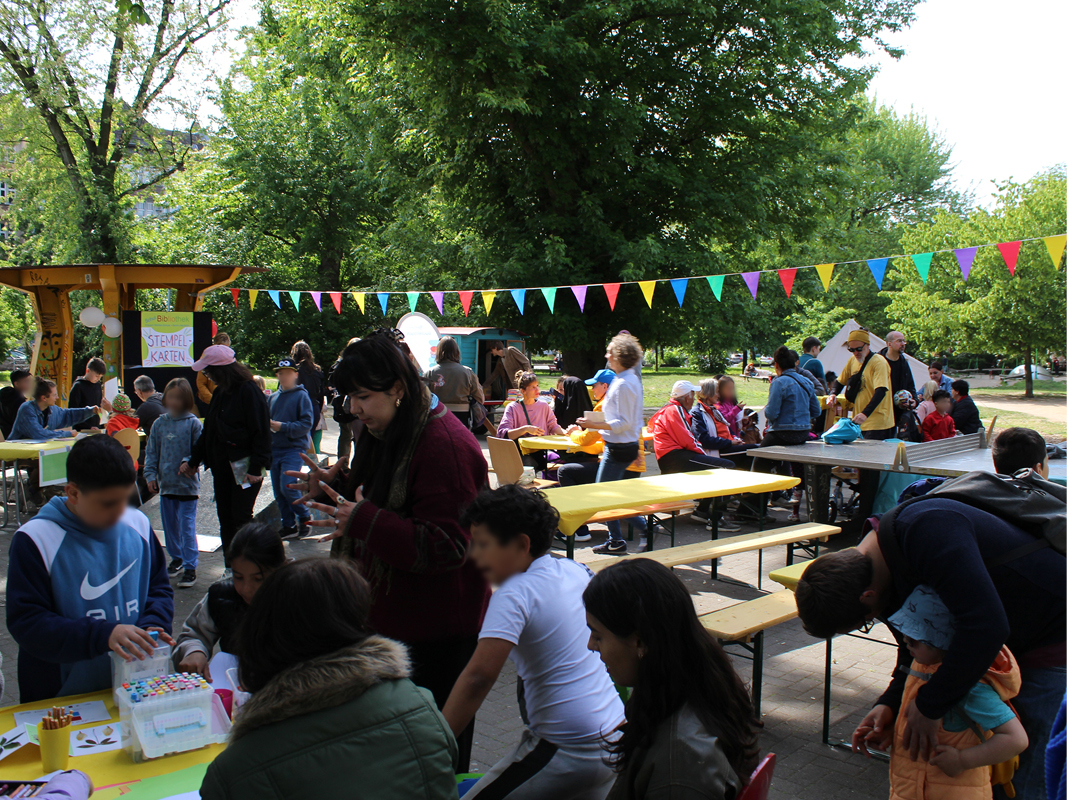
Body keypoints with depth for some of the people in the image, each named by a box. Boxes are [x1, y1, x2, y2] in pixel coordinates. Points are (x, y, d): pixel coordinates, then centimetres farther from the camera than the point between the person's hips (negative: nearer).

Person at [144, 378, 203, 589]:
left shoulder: (193, 424, -6)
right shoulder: (159, 424, 6)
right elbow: (151, 452, 10)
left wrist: (189, 463, -23)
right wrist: (150, 475, 1)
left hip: (187, 484, -5)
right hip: (165, 484, 5)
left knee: (187, 527, -5)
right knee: (169, 525, 16)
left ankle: (190, 567, -1)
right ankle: (177, 558, 35)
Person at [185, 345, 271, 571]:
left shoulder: (248, 391, -14)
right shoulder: (219, 393, 13)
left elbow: (261, 432, -16)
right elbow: (208, 430, 23)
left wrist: (257, 467, -20)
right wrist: (194, 461, 25)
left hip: (243, 465, -9)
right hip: (221, 466, 9)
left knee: (241, 517, -8)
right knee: (225, 518, 11)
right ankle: (231, 569, 19)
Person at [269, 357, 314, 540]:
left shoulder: (301, 396, -5)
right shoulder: (273, 398, 14)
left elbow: (306, 424, -12)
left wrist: (283, 427, -20)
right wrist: (267, 425, -1)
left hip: (294, 448, -7)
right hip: (275, 449, 7)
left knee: (287, 487, -16)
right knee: (278, 492, 7)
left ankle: (304, 516, 6)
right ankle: (289, 526, 18)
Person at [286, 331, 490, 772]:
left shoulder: (445, 446, -23)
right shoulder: (385, 434, 8)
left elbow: (446, 546, -27)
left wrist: (363, 520, -31)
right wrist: (334, 487, 5)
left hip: (436, 632, -9)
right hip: (390, 616, 9)